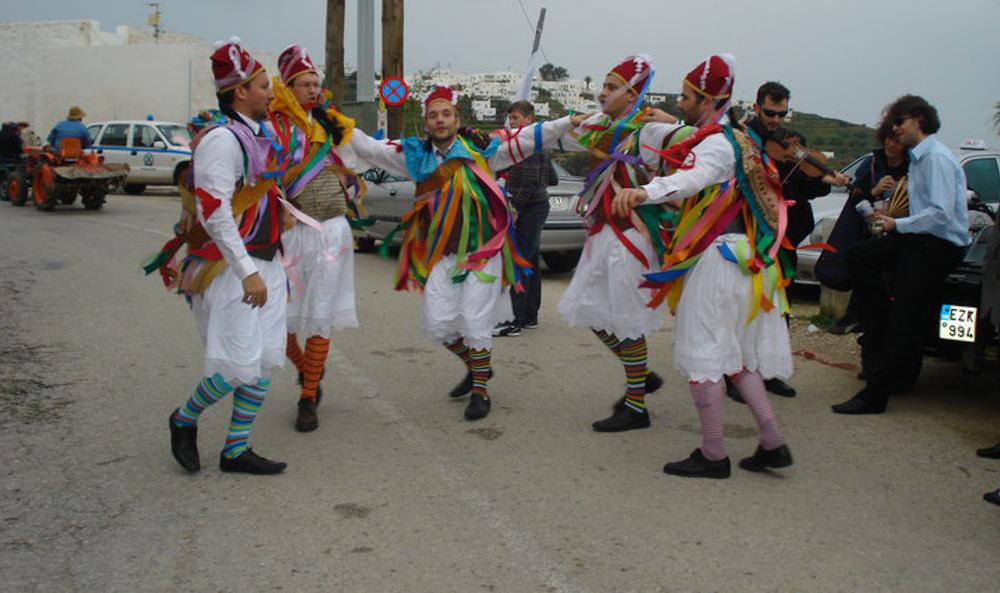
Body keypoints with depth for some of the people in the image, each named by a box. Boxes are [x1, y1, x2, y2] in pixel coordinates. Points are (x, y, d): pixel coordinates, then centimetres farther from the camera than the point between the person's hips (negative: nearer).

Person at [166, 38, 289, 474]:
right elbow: (214, 214, -21)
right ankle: (184, 420, 19)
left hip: (265, 264, 9)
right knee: (239, 366, -9)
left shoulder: (260, 137, 14)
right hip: (229, 267, -9)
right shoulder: (222, 140, -15)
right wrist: (247, 272, -24)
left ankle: (236, 451, 20)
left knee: (266, 361, 8)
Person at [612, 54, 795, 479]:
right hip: (744, 258, 10)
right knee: (736, 355, 16)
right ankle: (773, 443, 16)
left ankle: (713, 455, 3)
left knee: (703, 355, -3)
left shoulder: (716, 144, -14)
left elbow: (695, 176, -37)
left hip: (717, 258, -10)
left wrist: (645, 192, -55)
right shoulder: (736, 139, 19)